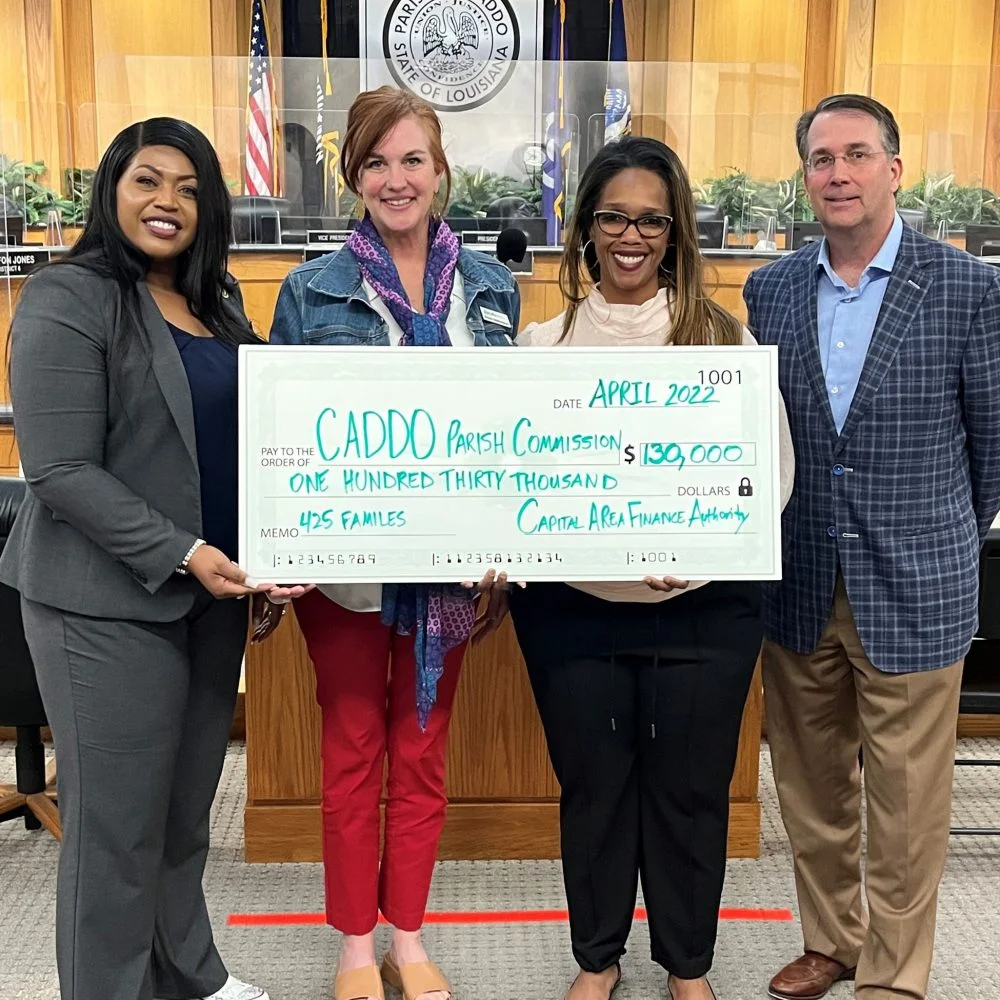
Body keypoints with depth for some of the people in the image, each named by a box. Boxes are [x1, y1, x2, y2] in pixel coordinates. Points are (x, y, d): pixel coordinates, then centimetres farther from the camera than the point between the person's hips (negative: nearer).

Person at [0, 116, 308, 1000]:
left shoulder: (218, 303, 12)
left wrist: (266, 565, 11)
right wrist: (182, 553, -21)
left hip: (211, 592, 7)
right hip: (109, 602, -6)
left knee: (188, 810, 16)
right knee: (118, 824, 2)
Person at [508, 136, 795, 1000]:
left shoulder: (724, 337, 0)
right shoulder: (544, 343, 3)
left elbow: (773, 468, -4)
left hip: (704, 611, 0)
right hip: (572, 606, 1)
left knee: (691, 790, 13)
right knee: (592, 785, 15)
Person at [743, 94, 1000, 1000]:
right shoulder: (771, 290, 3)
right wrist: (771, 546, 7)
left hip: (913, 592, -3)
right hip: (798, 588, 4)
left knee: (906, 809, 7)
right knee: (811, 790, 16)